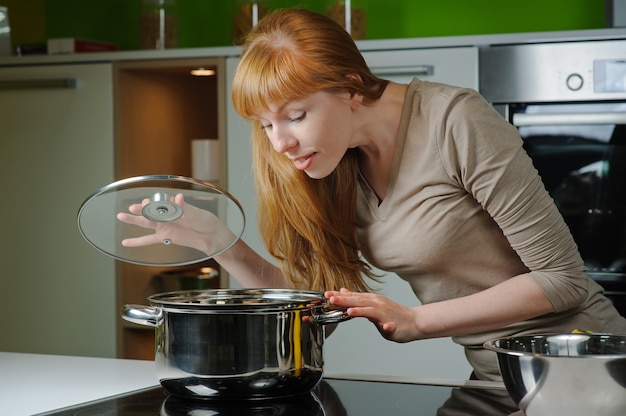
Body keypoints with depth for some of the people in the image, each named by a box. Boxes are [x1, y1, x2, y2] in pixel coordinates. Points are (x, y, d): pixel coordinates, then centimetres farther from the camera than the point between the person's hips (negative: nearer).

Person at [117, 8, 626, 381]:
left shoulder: (455, 122, -19)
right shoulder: (341, 169, 1)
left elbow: (562, 277, -17)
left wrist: (416, 320, -21)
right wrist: (217, 243, -8)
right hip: (494, 377, 6)